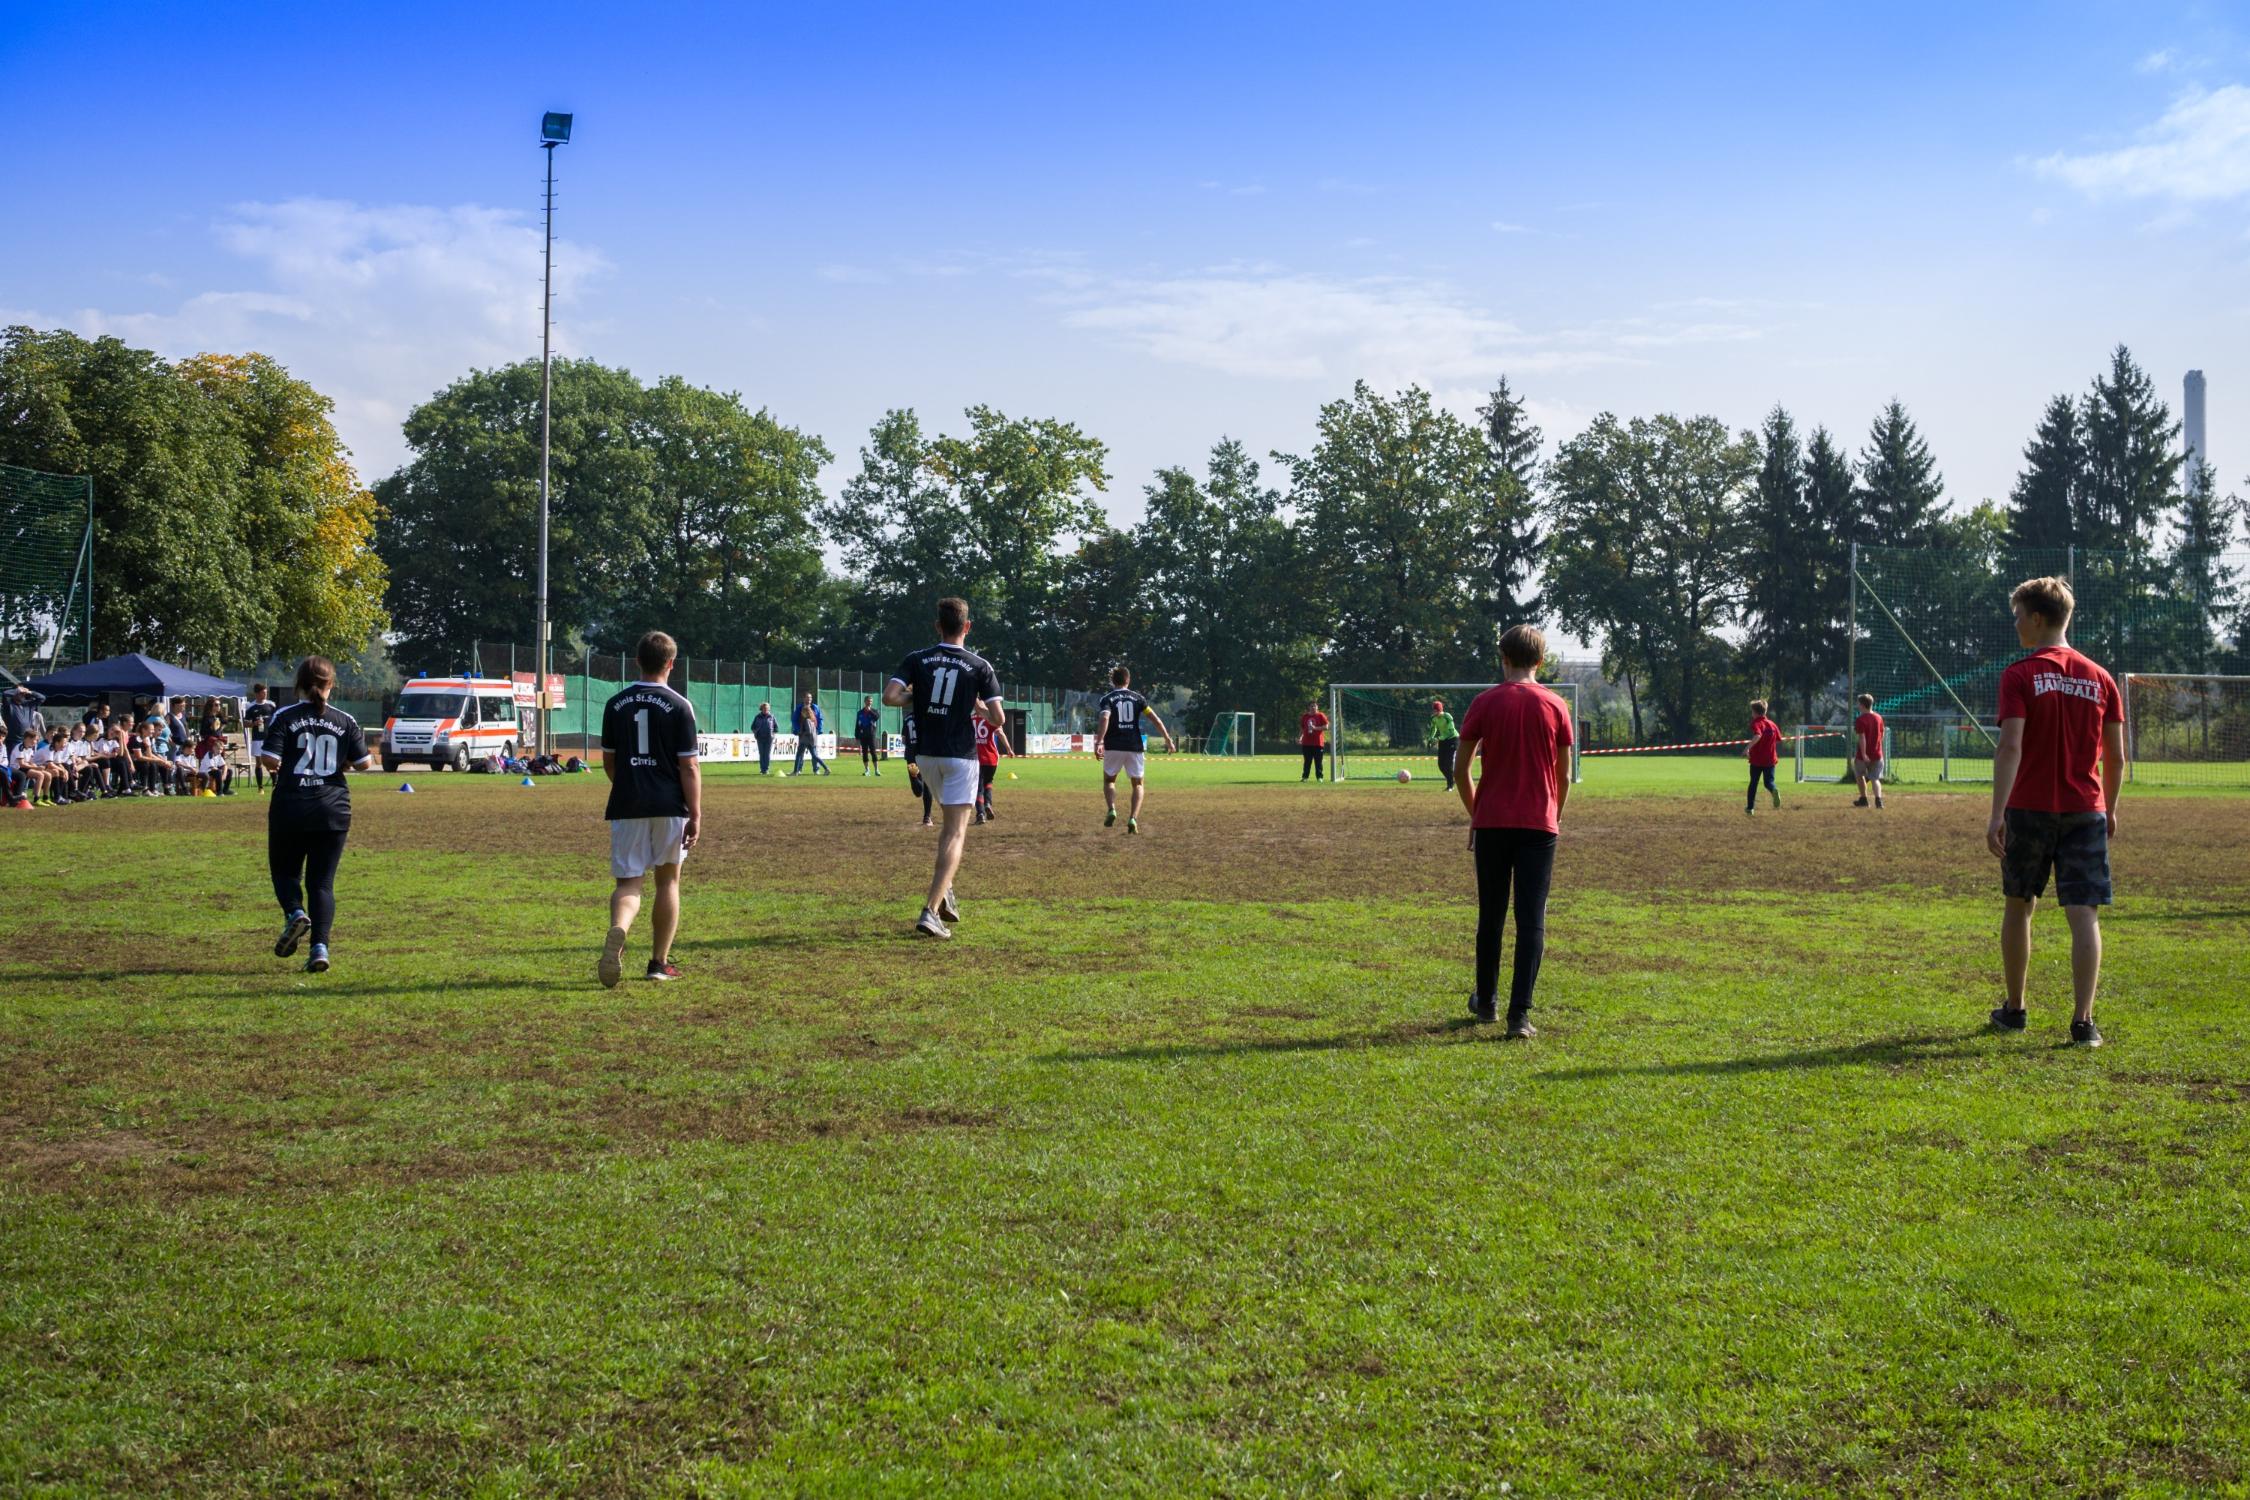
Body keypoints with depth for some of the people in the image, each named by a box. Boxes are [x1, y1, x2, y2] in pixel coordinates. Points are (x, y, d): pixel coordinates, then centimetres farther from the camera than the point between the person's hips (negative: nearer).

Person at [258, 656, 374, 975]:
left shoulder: (284, 717, -4)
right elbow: (364, 763, 2)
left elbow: (270, 760, -14)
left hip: (290, 808, -2)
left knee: (285, 870, 17)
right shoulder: (345, 721, 2)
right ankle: (320, 946, -6)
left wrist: (278, 768, 8)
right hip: (333, 810, 2)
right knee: (322, 882, 7)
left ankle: (295, 913, -12)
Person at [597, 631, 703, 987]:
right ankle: (659, 962, 16)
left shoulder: (616, 704, 5)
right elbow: (689, 766, -8)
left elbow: (608, 762, 12)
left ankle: (617, 930, -30)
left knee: (629, 881, 3)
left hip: (626, 807, 2)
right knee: (667, 880, 12)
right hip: (669, 807, -2)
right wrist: (696, 816, -5)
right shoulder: (679, 706, -6)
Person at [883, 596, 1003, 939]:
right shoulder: (979, 666, -6)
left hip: (926, 754, 4)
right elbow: (998, 718, -10)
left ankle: (944, 890, 14)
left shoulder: (916, 660, -2)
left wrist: (916, 698, 5)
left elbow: (890, 696, -15)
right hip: (961, 756, -4)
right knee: (956, 832, -4)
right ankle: (931, 911, -16)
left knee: (950, 821, 26)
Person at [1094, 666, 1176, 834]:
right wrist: (1168, 739, 8)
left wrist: (1099, 742, -25)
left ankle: (1111, 809, -5)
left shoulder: (1107, 698, 1)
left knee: (1108, 780, 20)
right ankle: (1133, 818, -8)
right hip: (1135, 747, 1)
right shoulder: (1137, 698, 7)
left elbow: (1104, 719, -17)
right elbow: (1155, 719, 1)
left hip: (1114, 747, -1)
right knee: (1138, 784, 12)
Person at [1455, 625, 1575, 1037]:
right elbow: (1564, 775, 6)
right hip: (1539, 825, 0)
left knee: (1490, 916, 14)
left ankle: (1486, 1001, 26)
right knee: (1532, 921, 0)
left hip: (1492, 823, 1)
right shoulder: (1555, 707, 0)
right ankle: (1520, 1014, -7)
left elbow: (1462, 771, 0)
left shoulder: (1485, 703, -1)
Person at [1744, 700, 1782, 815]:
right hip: (1770, 759, 3)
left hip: (1756, 760, -3)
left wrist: (1748, 748, -32)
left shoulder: (1756, 723, -10)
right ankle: (1774, 790, -31)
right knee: (1769, 782, 5)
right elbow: (1778, 740, 14)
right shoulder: (1772, 724, 7)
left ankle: (1750, 808, 17)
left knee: (1753, 783, 11)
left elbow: (1757, 736, -30)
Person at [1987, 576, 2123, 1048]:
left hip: (2030, 810, -2)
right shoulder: (2100, 678, 5)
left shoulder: (2020, 675, -6)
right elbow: (2116, 756, 8)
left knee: (2019, 906, 15)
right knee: (2084, 914, -2)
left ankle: (2014, 1009, 24)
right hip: (2086, 811, 2)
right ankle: (2083, 1021, -10)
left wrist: (1997, 813, -20)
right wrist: (2110, 810, 21)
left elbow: (2010, 748, -17)